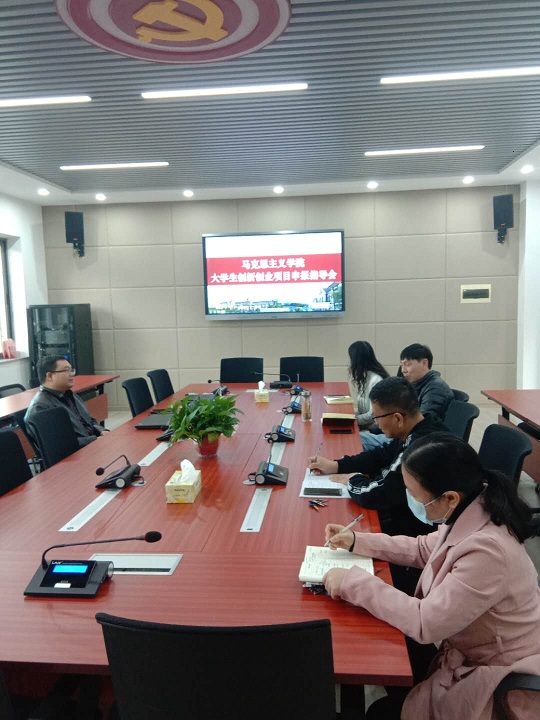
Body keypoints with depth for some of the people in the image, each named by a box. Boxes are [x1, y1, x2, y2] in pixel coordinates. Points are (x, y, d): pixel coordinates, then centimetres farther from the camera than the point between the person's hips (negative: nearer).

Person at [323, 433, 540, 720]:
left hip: (495, 677, -7)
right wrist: (356, 541, 0)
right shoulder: (470, 513, -12)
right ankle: (413, 694, 39)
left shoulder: (486, 551, -38)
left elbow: (423, 623, -32)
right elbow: (424, 549, 6)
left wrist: (352, 583, -25)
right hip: (470, 646, 7)